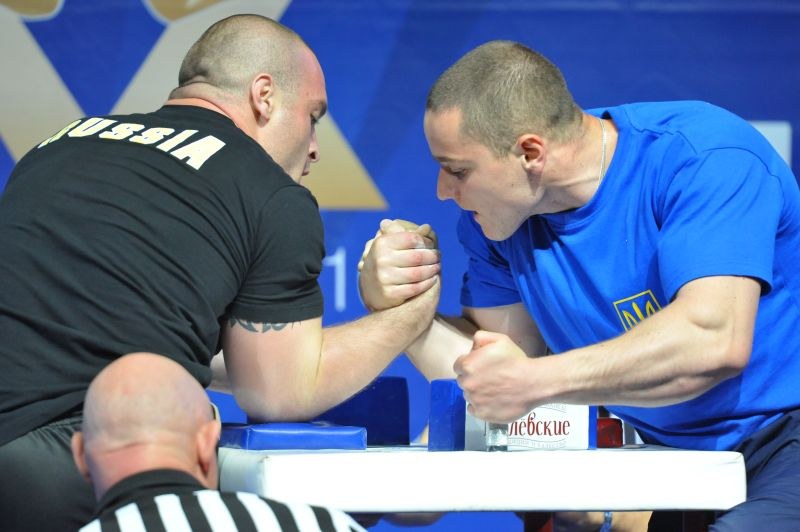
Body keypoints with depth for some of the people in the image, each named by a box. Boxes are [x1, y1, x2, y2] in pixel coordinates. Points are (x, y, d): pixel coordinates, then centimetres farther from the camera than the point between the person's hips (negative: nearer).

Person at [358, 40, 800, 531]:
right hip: (663, 451, 7)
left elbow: (714, 341, -30)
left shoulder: (704, 158, -18)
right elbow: (479, 372, 8)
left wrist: (535, 381, -27)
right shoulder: (495, 217, 3)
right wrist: (394, 305, -8)